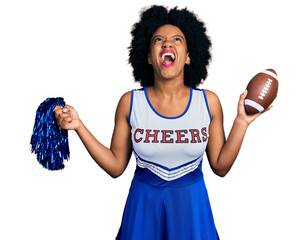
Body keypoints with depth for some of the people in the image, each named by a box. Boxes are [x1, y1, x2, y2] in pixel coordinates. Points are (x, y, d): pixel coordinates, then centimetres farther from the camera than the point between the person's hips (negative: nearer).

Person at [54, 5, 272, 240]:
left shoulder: (208, 102, -6)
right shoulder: (130, 102, -7)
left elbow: (220, 167, -3)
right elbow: (116, 167, -5)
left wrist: (241, 122, -10)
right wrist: (79, 126, -11)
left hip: (192, 205, 1)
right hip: (144, 205, 0)